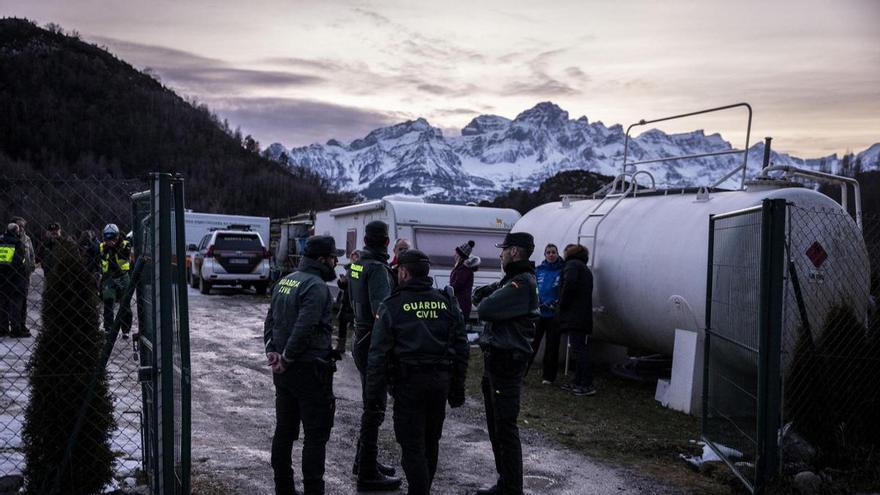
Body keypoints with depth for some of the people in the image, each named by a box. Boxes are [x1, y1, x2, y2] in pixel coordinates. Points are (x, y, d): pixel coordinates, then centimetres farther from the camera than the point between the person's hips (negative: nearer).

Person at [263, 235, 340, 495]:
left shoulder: (285, 281, 11)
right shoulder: (316, 286, -18)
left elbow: (270, 320, 12)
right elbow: (304, 328, -25)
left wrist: (272, 350, 4)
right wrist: (286, 359, -16)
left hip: (284, 370, 9)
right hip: (310, 370, -9)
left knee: (284, 431, 16)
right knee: (316, 434, -1)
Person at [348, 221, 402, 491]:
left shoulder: (358, 264, 8)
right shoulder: (377, 268, -18)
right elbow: (382, 308, -29)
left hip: (362, 338, 9)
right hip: (373, 343, -9)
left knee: (372, 404, 21)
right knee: (374, 408, -2)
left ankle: (364, 460, 33)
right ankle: (368, 474, 4)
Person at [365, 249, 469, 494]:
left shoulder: (391, 307, -7)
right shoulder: (447, 303, 5)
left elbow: (378, 354, -9)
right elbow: (461, 347, 7)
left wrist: (374, 392, -2)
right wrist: (458, 386, 14)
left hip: (409, 382, -5)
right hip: (441, 381, 5)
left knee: (412, 447, 3)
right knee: (431, 442, 19)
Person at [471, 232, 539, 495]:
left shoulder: (522, 284, -19)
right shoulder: (512, 279, 15)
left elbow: (485, 310, -23)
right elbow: (478, 295, 15)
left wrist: (485, 300, -2)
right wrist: (487, 297, -6)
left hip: (506, 362, -10)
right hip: (495, 359, 10)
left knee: (505, 427, -4)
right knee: (495, 426, 17)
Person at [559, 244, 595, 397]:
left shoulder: (572, 265, -3)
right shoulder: (585, 269, 26)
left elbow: (570, 284, -21)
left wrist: (562, 302, -9)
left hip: (574, 315, -10)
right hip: (584, 316, 10)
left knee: (578, 348, -12)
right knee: (580, 348, 13)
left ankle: (587, 385, -15)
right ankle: (578, 382, 17)